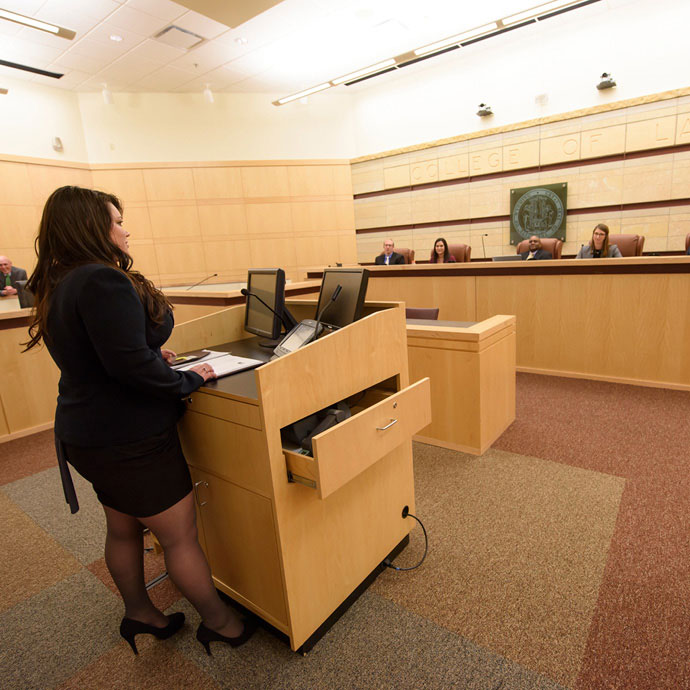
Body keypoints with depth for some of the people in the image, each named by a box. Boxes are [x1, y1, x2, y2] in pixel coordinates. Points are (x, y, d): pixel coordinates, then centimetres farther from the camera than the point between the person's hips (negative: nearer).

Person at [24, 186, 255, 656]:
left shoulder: (59, 285, 7)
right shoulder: (103, 282, -24)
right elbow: (131, 365, -30)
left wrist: (153, 357, 8)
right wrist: (188, 379, -16)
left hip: (89, 434, 10)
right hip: (129, 440, -10)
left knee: (123, 529, 25)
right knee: (181, 536, 7)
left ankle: (139, 614, 46)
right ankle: (220, 623, 27)